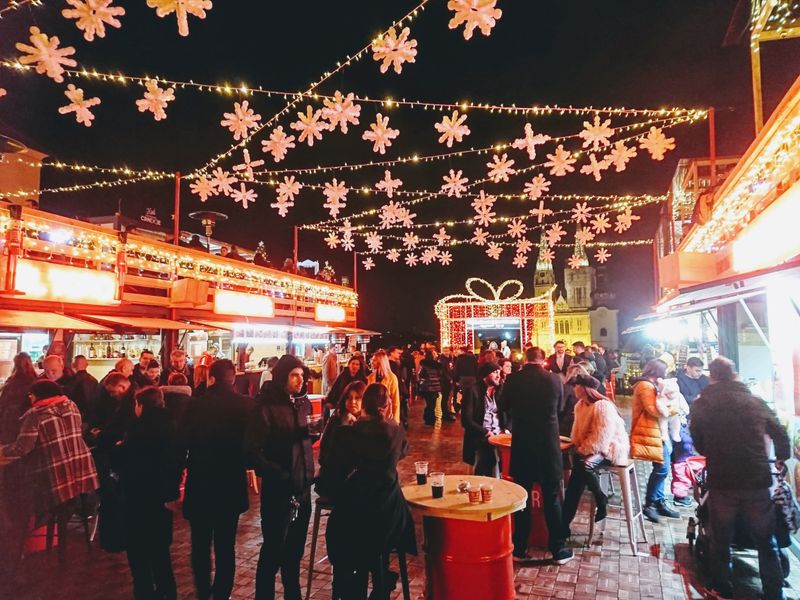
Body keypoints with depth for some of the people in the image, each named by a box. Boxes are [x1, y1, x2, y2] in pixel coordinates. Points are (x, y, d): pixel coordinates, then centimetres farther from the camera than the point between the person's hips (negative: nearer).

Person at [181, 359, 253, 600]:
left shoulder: (196, 403, -13)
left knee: (200, 544, 19)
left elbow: (184, 440, -13)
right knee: (226, 545, 14)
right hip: (231, 483, 0)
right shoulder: (246, 404, -12)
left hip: (200, 482, 0)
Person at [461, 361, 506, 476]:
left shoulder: (500, 392, 15)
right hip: (481, 440, -5)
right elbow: (466, 420, -9)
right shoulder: (473, 391, -2)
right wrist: (486, 433, -16)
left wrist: (506, 430, -3)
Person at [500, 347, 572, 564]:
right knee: (552, 497, 12)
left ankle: (519, 548, 19)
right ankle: (558, 550, 20)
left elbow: (504, 406, 9)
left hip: (521, 444, 0)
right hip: (548, 444, 0)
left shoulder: (513, 379, -8)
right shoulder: (555, 379, -7)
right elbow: (559, 408, 11)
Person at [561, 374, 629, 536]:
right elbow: (578, 430, 8)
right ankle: (565, 522, -14)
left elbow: (602, 438, -25)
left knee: (584, 464, -33)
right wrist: (578, 447, -9)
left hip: (610, 448, -7)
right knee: (577, 468, -17)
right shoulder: (580, 405, 8)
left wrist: (583, 450, -18)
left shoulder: (603, 406, -19)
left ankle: (601, 500, -5)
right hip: (590, 449, 7)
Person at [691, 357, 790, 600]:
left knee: (721, 543, 16)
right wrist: (781, 458, 31)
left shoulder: (701, 404, -3)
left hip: (721, 483, -1)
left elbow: (699, 445, 4)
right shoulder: (755, 401, 1)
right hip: (758, 482, 1)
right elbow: (780, 434, 11)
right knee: (767, 544, 18)